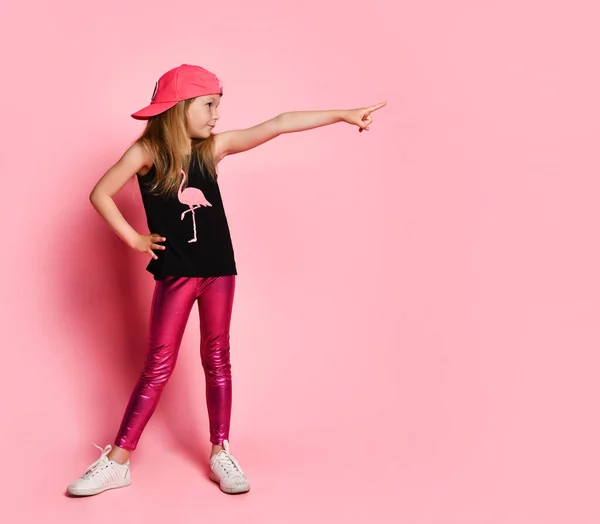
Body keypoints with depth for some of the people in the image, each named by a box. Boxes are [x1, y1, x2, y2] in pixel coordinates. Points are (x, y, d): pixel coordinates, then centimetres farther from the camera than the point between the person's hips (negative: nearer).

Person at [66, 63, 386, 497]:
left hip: (218, 269, 3)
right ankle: (117, 462, 12)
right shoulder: (147, 151, -8)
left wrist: (342, 115, -10)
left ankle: (220, 453, 19)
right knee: (159, 365, 0)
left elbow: (279, 125, -7)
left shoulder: (214, 147, -1)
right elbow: (100, 194, -4)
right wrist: (134, 239, -6)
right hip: (175, 272, -3)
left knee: (217, 359, 9)